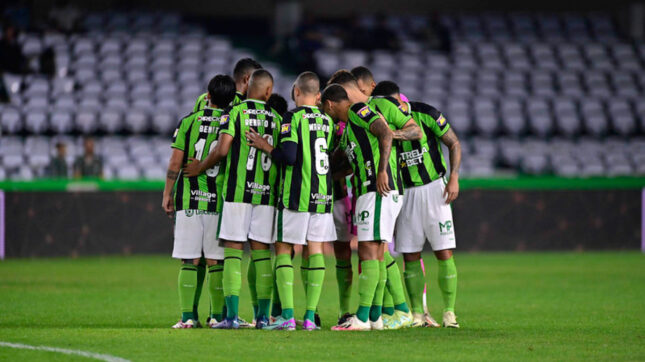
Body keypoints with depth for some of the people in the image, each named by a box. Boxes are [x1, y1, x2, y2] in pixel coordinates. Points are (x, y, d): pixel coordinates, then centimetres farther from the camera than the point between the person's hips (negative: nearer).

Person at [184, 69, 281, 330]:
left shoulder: (235, 113, -4)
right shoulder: (276, 118, 8)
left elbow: (222, 150, -12)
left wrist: (200, 168, 3)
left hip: (238, 191, -3)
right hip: (267, 191, 3)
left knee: (233, 251, -2)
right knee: (261, 251, 6)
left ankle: (232, 315, -9)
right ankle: (263, 316, 5)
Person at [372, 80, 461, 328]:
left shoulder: (426, 114, -11)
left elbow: (454, 143, -3)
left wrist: (454, 178, -12)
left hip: (433, 188, -3)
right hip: (406, 194, 3)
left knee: (444, 254, -6)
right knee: (410, 256, 0)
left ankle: (449, 312, 0)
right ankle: (417, 314, 6)